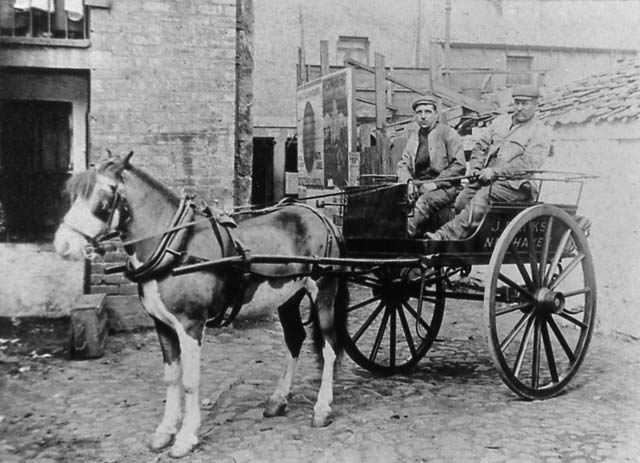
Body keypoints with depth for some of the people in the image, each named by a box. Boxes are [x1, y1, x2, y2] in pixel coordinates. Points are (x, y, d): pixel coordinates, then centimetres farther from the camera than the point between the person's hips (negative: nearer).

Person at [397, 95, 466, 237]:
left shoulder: (448, 133, 0)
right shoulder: (413, 136, 17)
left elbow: (459, 166, -7)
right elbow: (402, 165, 15)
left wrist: (435, 183, -15)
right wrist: (409, 181, -7)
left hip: (443, 188, -5)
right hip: (418, 186, 5)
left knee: (423, 202, -35)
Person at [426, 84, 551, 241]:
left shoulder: (540, 132, 2)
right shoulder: (501, 121, 23)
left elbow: (529, 163, -12)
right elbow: (481, 146, 25)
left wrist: (495, 171, -18)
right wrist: (475, 167, 5)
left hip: (514, 184, -7)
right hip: (487, 177, 7)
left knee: (482, 198, -30)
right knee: (461, 201, -18)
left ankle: (446, 235, -37)